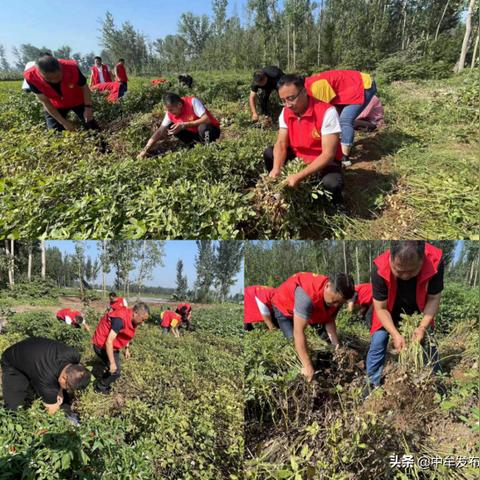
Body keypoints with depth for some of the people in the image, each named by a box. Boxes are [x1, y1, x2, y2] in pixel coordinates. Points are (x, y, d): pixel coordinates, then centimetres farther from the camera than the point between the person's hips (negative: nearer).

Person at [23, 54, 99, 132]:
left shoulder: (72, 68, -34)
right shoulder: (32, 77, -30)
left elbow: (84, 87, -16)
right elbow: (45, 102, -21)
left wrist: (88, 107, -28)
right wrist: (63, 122, -23)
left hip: (77, 101, 0)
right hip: (55, 106, 1)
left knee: (92, 128, 1)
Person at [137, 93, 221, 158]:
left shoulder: (192, 102, -26)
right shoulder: (170, 113, -11)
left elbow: (207, 119, -35)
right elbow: (160, 131, -10)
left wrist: (184, 125, -36)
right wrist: (145, 150, -19)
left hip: (211, 130, -5)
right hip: (194, 133, 6)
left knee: (203, 127, -39)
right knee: (170, 127, -11)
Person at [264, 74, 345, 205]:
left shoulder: (327, 112, -29)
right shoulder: (286, 112, -9)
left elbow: (328, 154, -31)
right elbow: (281, 144, -9)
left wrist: (299, 176, -39)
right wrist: (276, 168, -31)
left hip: (325, 161, -5)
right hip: (298, 157, 6)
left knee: (332, 184, -36)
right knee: (269, 154, -9)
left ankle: (335, 205, 1)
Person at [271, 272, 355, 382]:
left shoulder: (337, 296, -22)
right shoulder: (307, 295, -46)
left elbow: (329, 322, -10)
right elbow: (298, 332, -45)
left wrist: (337, 346, -22)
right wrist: (307, 366, -45)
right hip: (284, 306, -6)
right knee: (293, 341, -19)